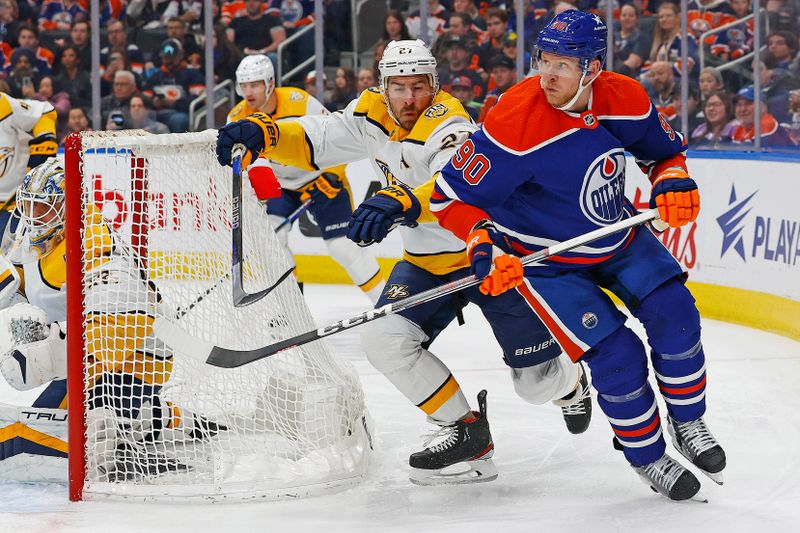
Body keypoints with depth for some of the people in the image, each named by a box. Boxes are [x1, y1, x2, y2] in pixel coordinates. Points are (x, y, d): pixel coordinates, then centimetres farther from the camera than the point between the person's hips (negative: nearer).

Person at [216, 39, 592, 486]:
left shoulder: (448, 127, -30)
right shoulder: (373, 114, -8)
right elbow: (315, 142, -11)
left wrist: (400, 203, -68)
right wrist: (260, 134, -31)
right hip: (429, 262, 6)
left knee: (537, 382, 1)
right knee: (385, 339, -17)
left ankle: (570, 381, 41)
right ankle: (464, 430, -2)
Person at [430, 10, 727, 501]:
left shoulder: (626, 98, -15)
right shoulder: (516, 121, -31)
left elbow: (664, 149, 7)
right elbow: (453, 195, -23)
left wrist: (673, 181, -14)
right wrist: (484, 245, -37)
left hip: (617, 234, 5)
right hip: (544, 257, -5)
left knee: (674, 313, -8)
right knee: (616, 355, -12)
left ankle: (687, 422, 18)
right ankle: (647, 457, 13)